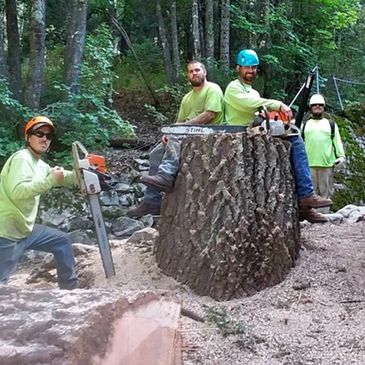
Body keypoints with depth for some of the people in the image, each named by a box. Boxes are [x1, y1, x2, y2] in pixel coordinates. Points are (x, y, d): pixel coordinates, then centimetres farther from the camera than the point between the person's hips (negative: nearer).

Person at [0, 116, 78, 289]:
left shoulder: (40, 165, 12)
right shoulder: (22, 158, -16)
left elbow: (63, 177, 22)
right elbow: (17, 191, -31)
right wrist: (51, 180, -27)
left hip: (26, 229, 10)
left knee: (62, 241, 20)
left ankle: (70, 289, 27)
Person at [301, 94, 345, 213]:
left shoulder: (331, 124, 18)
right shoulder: (305, 125, 19)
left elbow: (337, 141, 11)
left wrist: (341, 156, -3)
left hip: (327, 164, 0)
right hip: (308, 164, 0)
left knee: (325, 192, -2)